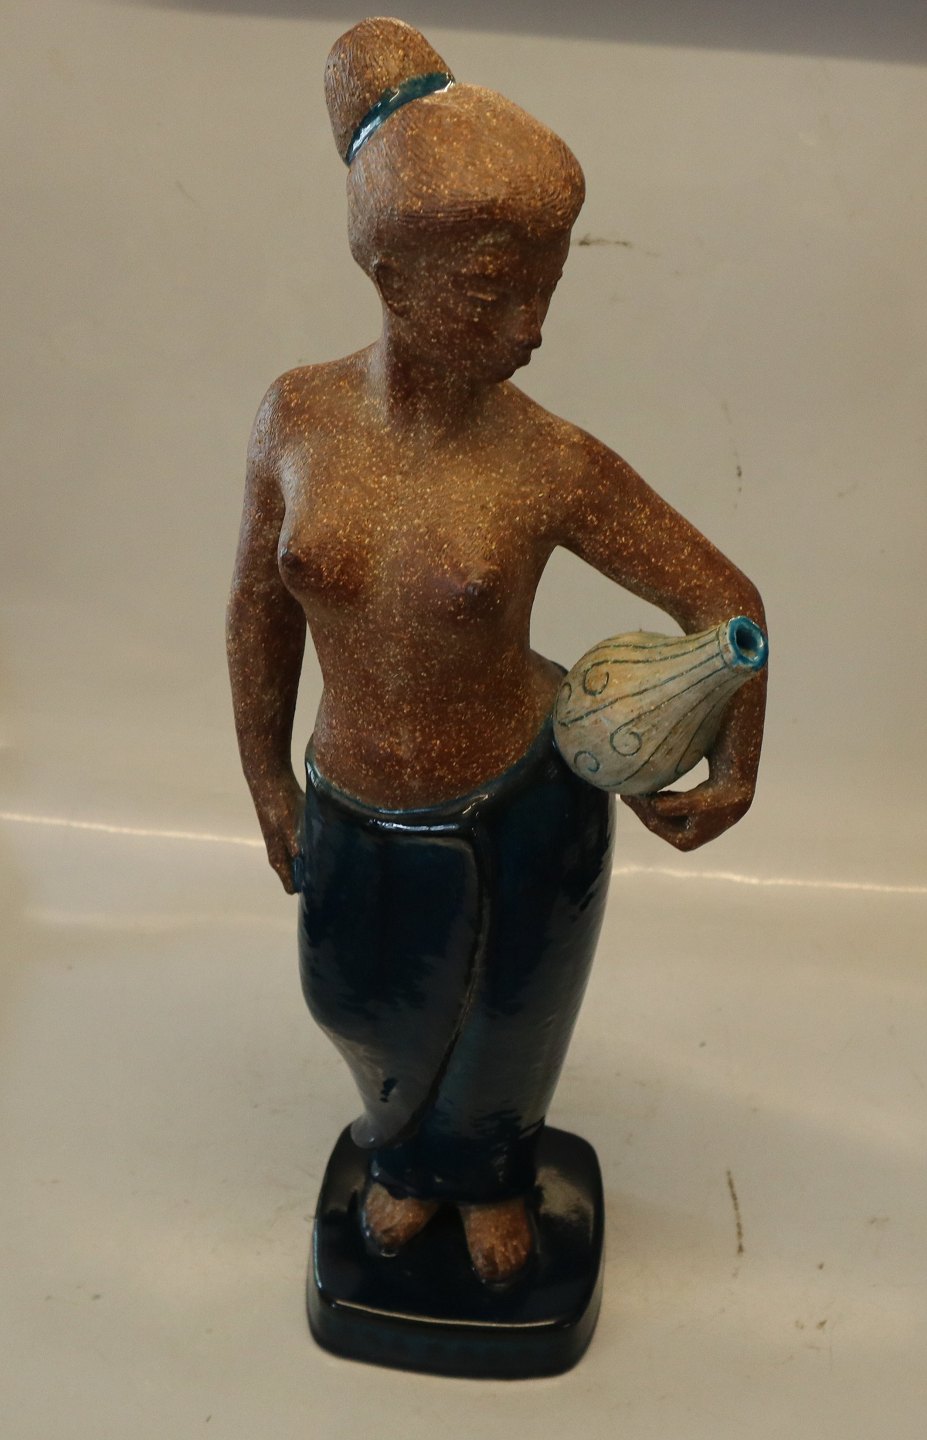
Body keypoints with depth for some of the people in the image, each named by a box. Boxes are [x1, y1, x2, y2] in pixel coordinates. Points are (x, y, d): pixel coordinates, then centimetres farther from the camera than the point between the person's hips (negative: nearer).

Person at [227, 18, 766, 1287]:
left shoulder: (554, 467, -23)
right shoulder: (300, 415, -16)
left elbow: (725, 600, -10)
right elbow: (262, 608, -3)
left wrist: (734, 780, -10)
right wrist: (267, 784, 6)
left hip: (526, 809, -1)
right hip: (357, 822, 2)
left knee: (509, 1018, 26)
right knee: (380, 1019, 28)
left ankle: (494, 1170, 63)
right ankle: (411, 1153, 65)